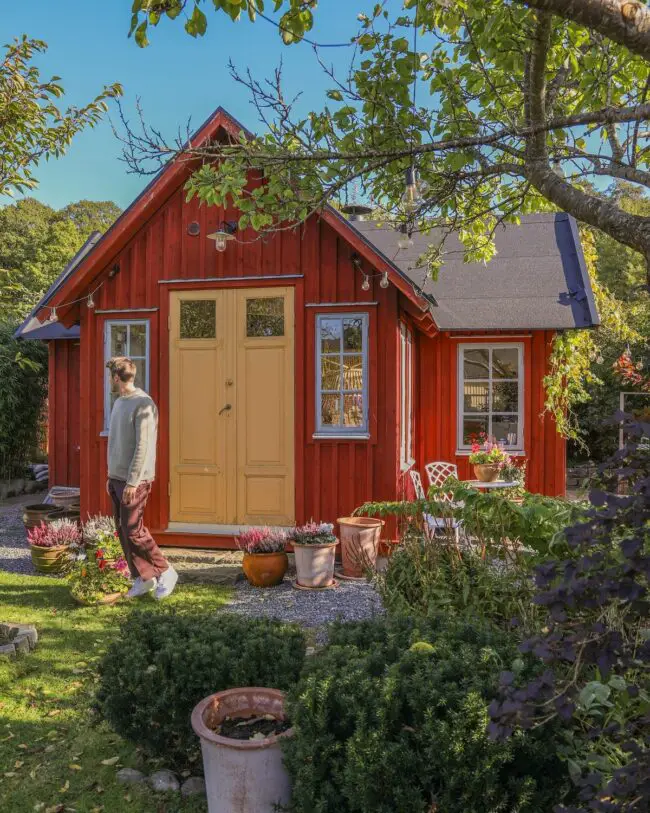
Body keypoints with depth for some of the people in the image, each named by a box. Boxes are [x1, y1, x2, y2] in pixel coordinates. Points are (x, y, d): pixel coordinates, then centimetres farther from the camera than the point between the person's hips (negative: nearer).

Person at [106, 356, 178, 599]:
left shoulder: (143, 404, -14)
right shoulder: (119, 403, 15)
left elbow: (143, 447, -19)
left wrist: (132, 482, -21)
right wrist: (111, 476, 19)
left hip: (134, 481, -9)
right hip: (117, 479, 9)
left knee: (133, 531, -8)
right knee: (123, 531, 9)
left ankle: (165, 572, 7)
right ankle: (142, 579, 18)